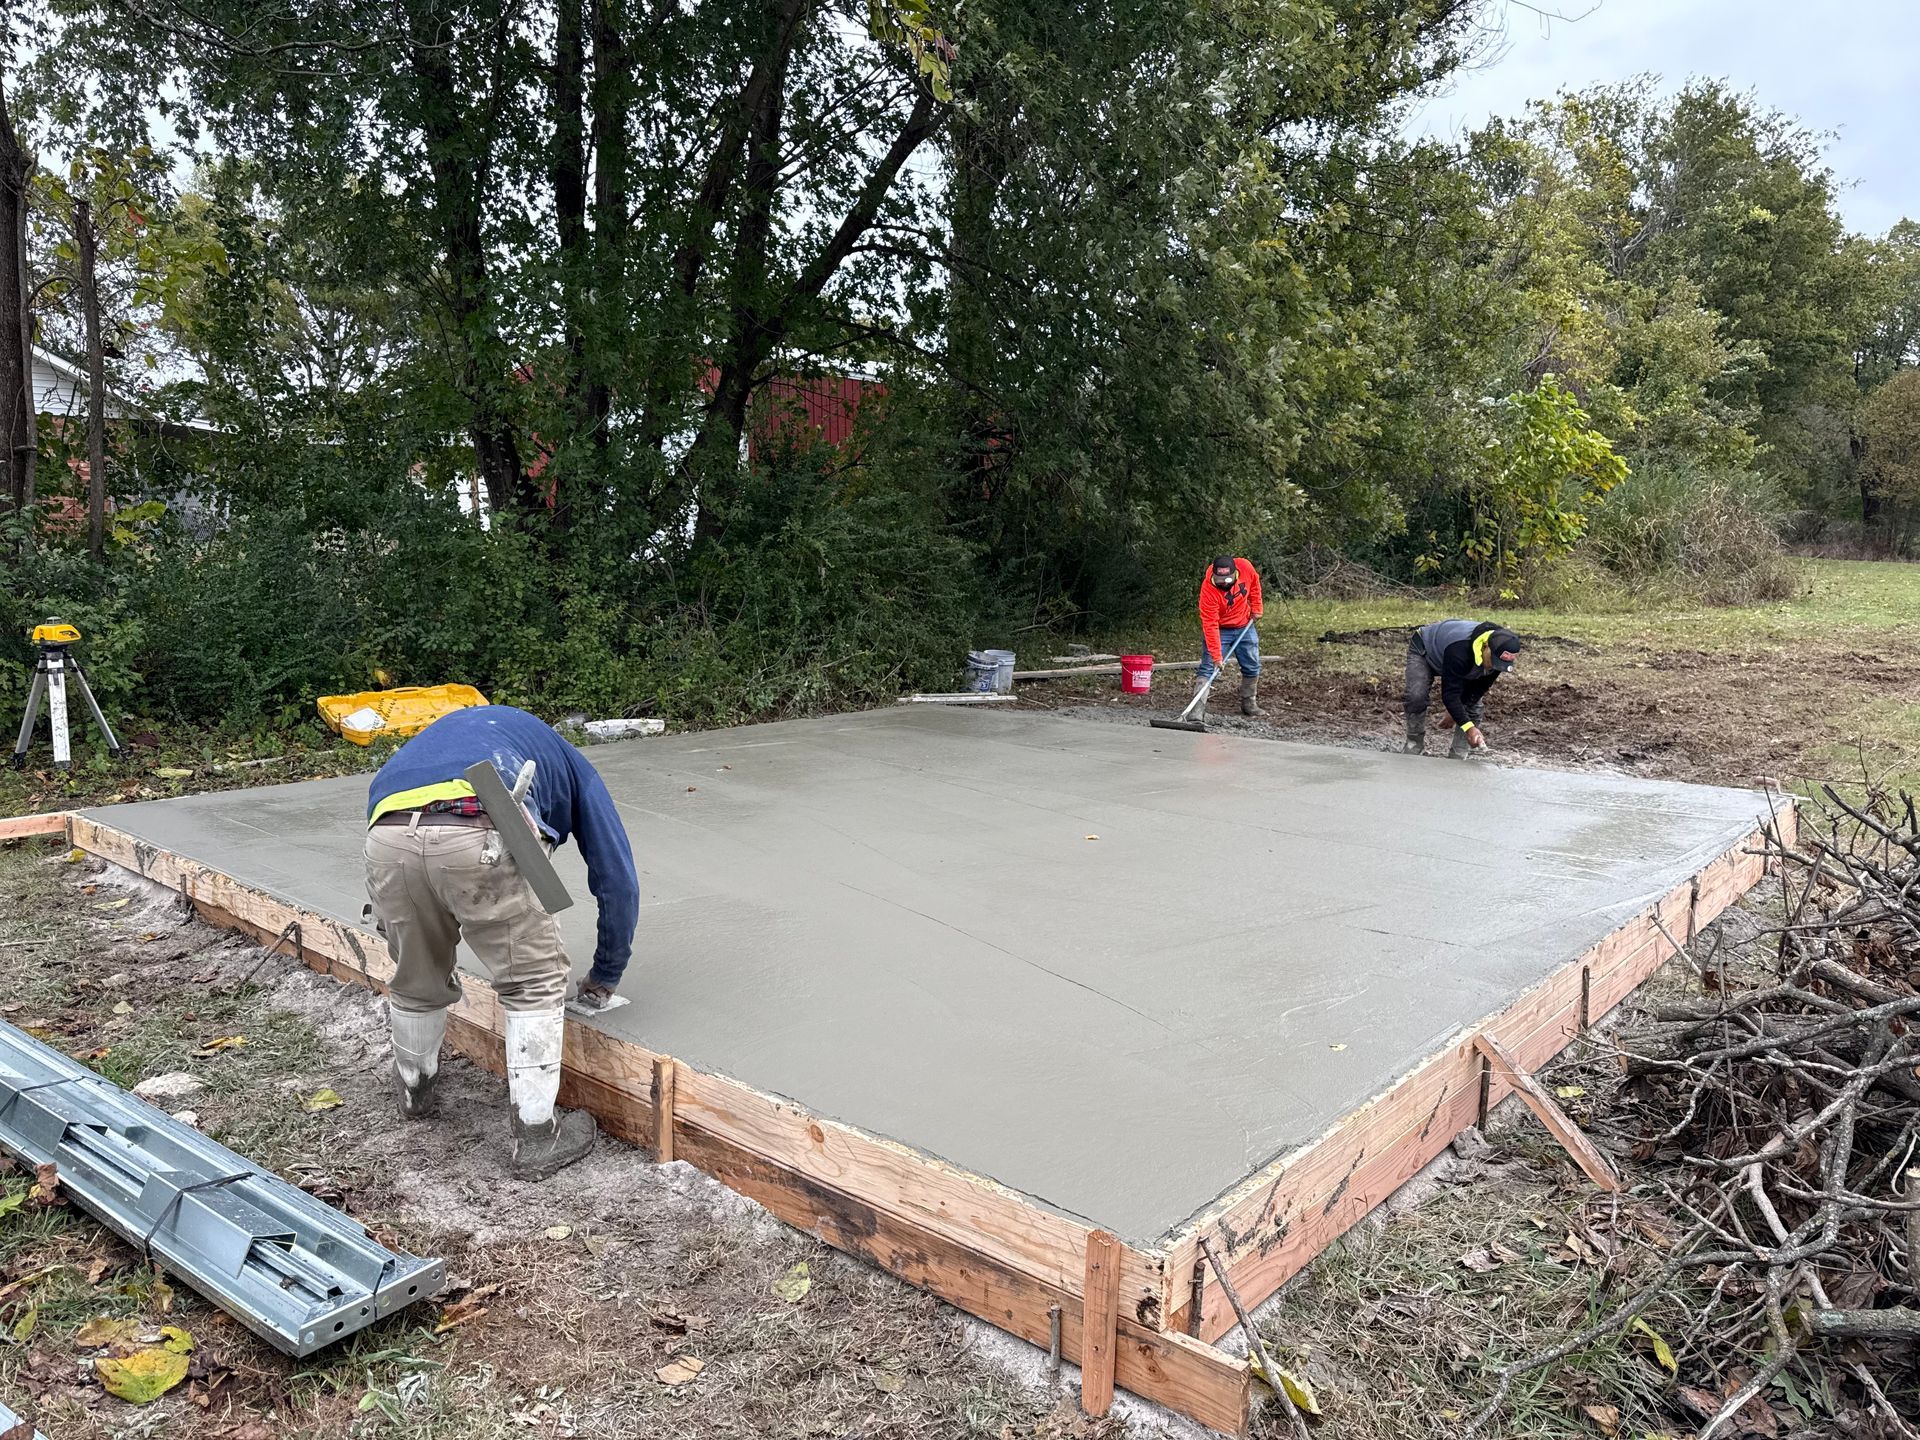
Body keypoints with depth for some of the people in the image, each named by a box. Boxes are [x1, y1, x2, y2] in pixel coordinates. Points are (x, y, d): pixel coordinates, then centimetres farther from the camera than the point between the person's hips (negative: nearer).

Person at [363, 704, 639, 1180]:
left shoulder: (455, 728, 44)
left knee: (416, 980, 31)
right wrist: (605, 975, 39)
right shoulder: (570, 765, 32)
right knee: (535, 983, 16)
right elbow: (617, 877, 28)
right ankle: (536, 1136, 21)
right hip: (476, 836, -5)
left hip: (386, 836, 5)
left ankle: (413, 1089, 56)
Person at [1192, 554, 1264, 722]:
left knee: (1252, 667, 12)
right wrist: (1216, 656, -34)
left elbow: (1254, 584, 4)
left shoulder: (1246, 567, -23)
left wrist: (1256, 608, 2)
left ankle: (1249, 704, 29)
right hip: (1220, 630, -4)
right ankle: (1198, 710, -19)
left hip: (1245, 627, 5)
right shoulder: (1208, 588, -33)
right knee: (1208, 668, -15)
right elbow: (1210, 625, -32)